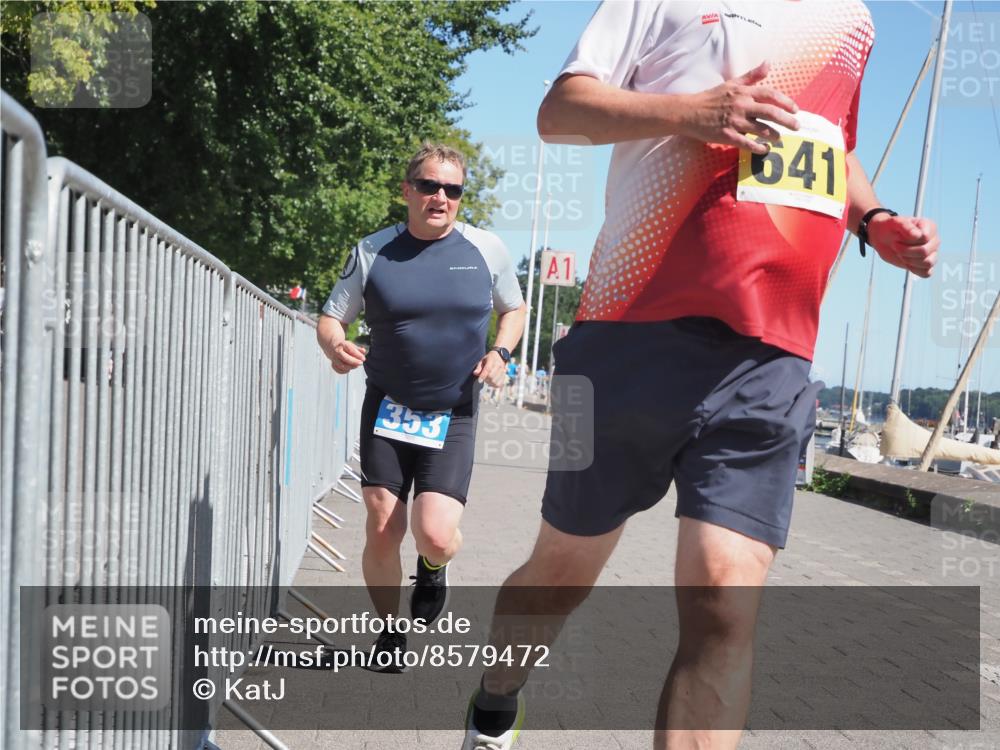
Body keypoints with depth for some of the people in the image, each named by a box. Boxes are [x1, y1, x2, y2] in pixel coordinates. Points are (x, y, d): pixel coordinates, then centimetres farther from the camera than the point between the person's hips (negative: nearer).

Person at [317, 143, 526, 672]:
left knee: (435, 536, -14)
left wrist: (499, 353, -4)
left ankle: (432, 568, 25)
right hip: (387, 408, 1)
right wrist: (335, 345, -20)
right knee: (381, 529, 0)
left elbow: (514, 309, 15)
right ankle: (389, 632, 25)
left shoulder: (486, 249, 0)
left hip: (453, 415, -1)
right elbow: (331, 317, 4)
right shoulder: (373, 252, -1)